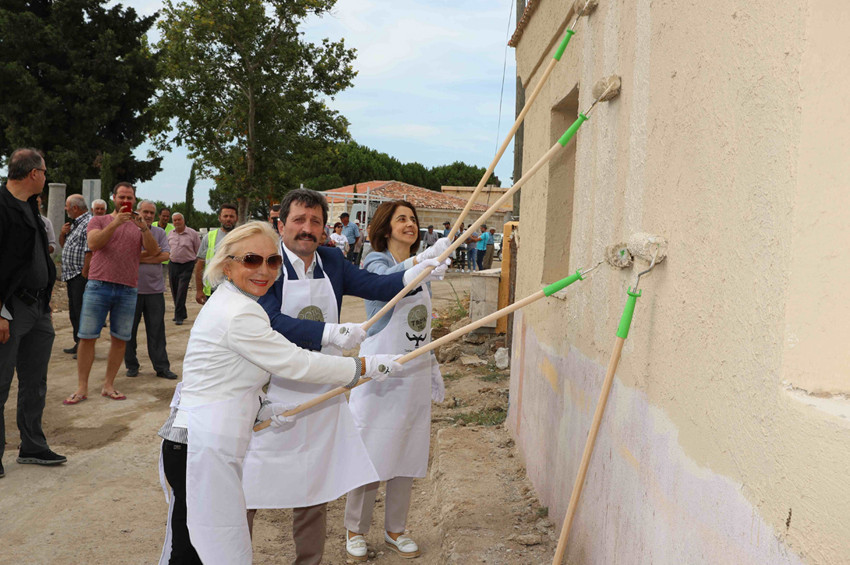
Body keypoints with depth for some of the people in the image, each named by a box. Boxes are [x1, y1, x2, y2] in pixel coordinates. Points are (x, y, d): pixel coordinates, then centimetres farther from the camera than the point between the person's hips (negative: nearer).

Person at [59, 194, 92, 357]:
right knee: (74, 312, 15)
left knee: (82, 312, -7)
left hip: (82, 276, -10)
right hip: (71, 276, 10)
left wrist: (84, 273, -23)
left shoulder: (89, 223, -13)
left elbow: (90, 251, -21)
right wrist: (62, 233, 7)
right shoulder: (74, 223, 19)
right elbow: (64, 245, 28)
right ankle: (78, 344, 24)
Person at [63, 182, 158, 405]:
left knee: (120, 339, 4)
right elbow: (93, 244, -10)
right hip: (98, 286, -2)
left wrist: (144, 228, -16)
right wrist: (115, 223, -21)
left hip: (127, 291, 2)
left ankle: (108, 385, 15)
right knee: (87, 337, -1)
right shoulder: (99, 221, 9)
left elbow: (154, 252, -2)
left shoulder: (140, 226, 14)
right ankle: (82, 388, 7)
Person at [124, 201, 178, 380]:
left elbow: (166, 255, -3)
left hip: (155, 288, 2)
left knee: (157, 330, 3)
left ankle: (161, 367, 7)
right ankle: (131, 365, 20)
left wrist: (140, 258, -10)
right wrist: (151, 254, -9)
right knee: (129, 329, 7)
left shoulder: (159, 232, 10)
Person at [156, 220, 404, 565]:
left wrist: (262, 409, 4)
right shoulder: (239, 314, -19)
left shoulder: (228, 304, 12)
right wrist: (369, 366, -9)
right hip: (201, 452, -10)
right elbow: (297, 364, -17)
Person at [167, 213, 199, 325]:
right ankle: (182, 313, 23)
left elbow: (198, 252, -1)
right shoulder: (170, 234, 9)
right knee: (174, 291, 8)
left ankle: (179, 316, -6)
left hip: (187, 265, -5)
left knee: (182, 291, -11)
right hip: (173, 265, 5)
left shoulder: (192, 234, -5)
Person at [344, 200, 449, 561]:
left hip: (415, 375, 6)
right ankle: (356, 531, 21)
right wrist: (424, 258, -48)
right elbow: (383, 282, -34)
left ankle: (395, 531, 28)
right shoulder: (376, 261, -7)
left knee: (408, 455, 12)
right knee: (372, 454, 1)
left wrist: (434, 371, 20)